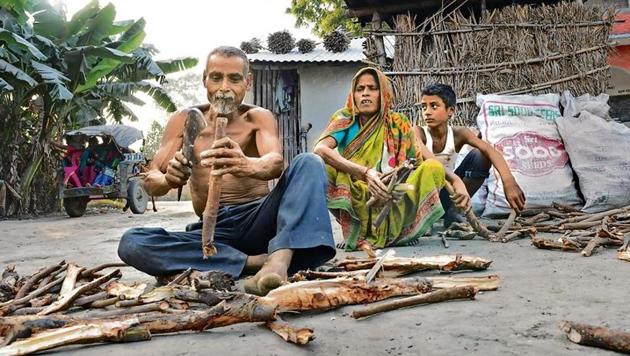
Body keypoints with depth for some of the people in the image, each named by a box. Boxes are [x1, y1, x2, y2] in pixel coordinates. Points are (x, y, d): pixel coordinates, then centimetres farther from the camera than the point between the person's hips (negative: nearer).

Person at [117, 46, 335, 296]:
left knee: (308, 163, -23)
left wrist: (247, 166, -45)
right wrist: (168, 180, -24)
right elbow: (149, 182, 2)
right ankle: (254, 262, -28)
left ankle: (279, 259, -45)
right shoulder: (185, 121, 7)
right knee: (131, 244, -24)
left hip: (258, 220, -1)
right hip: (212, 230, 2)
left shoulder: (258, 118, 2)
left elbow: (276, 163, -20)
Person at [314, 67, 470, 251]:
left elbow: (422, 160, 5)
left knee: (432, 167, -14)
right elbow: (320, 149, -21)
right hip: (355, 204, -2)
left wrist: (456, 179, -14)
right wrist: (365, 172, -33)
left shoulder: (397, 123, 6)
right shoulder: (346, 120, -1)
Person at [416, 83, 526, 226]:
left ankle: (452, 211, -11)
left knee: (480, 155, -17)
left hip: (445, 191, 4)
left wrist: (509, 182, -45)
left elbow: (490, 151, -27)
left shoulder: (458, 133, -13)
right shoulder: (419, 132, -18)